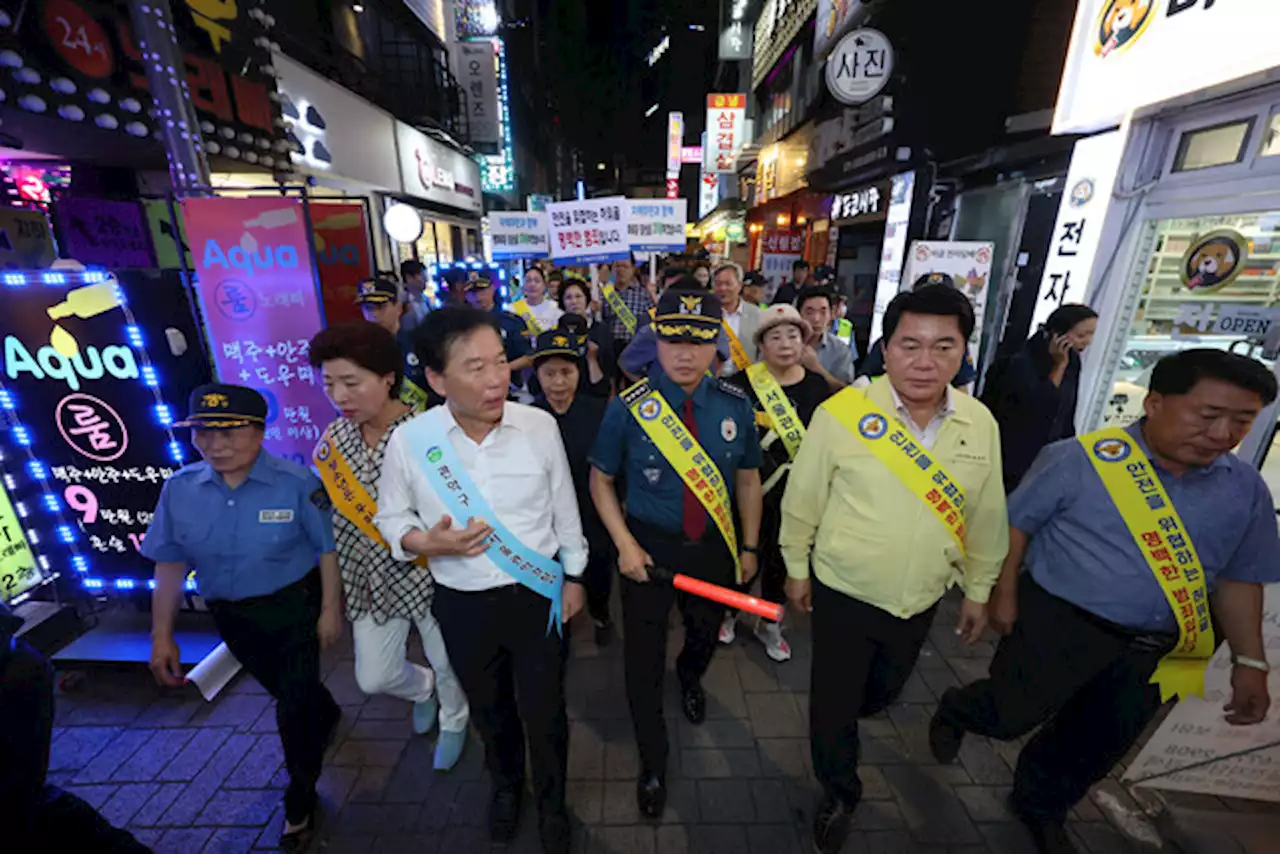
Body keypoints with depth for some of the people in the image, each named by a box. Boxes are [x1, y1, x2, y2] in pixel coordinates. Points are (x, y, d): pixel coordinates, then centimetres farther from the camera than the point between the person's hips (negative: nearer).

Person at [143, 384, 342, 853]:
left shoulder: (296, 482, -21)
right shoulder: (179, 488, -8)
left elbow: (328, 549, -15)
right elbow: (169, 565, 1)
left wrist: (330, 610, -12)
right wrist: (162, 636, 2)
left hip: (294, 607, -4)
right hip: (231, 617, 5)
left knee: (294, 707, 5)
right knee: (287, 690, 26)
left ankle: (299, 805, 32)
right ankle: (325, 715, 60)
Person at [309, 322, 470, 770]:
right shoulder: (334, 438, -4)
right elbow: (330, 512, 6)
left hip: (428, 575, -4)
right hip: (371, 579, 5)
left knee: (447, 664, 17)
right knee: (374, 677, 18)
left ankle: (453, 721, 51)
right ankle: (424, 689, 53)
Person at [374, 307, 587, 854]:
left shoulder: (539, 425, -15)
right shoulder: (408, 441, -15)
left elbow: (564, 508, -3)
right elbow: (390, 517, 0)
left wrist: (573, 576, 4)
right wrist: (429, 543, -20)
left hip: (538, 594, -1)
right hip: (462, 605, 1)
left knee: (544, 712, 17)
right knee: (489, 710, 26)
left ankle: (551, 803, 50)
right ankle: (505, 784, 60)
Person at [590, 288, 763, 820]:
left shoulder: (735, 406, -9)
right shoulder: (629, 407, -16)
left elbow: (747, 478, 3)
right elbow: (601, 480, -6)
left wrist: (748, 547, 4)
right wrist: (625, 545, -14)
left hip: (714, 548, 3)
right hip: (649, 548, -3)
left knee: (706, 632, 27)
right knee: (644, 656, 9)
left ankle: (690, 678, 66)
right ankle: (652, 761, 39)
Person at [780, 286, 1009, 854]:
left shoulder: (980, 424, -7)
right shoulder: (842, 412, -21)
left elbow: (987, 516, 4)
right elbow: (802, 499, -11)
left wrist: (978, 590, 11)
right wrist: (797, 568, -2)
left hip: (921, 600, 5)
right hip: (843, 593, -4)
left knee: (882, 693, 28)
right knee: (833, 700, 14)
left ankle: (838, 728, 63)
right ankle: (839, 793, 46)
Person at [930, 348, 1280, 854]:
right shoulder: (1080, 459, -17)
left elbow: (1238, 579, 8)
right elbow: (1017, 523, -10)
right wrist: (1004, 593, -10)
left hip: (1155, 648, 5)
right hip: (1059, 621, -5)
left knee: (1098, 747, 20)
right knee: (1010, 717, 6)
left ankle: (1040, 808, 46)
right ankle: (955, 711, 41)